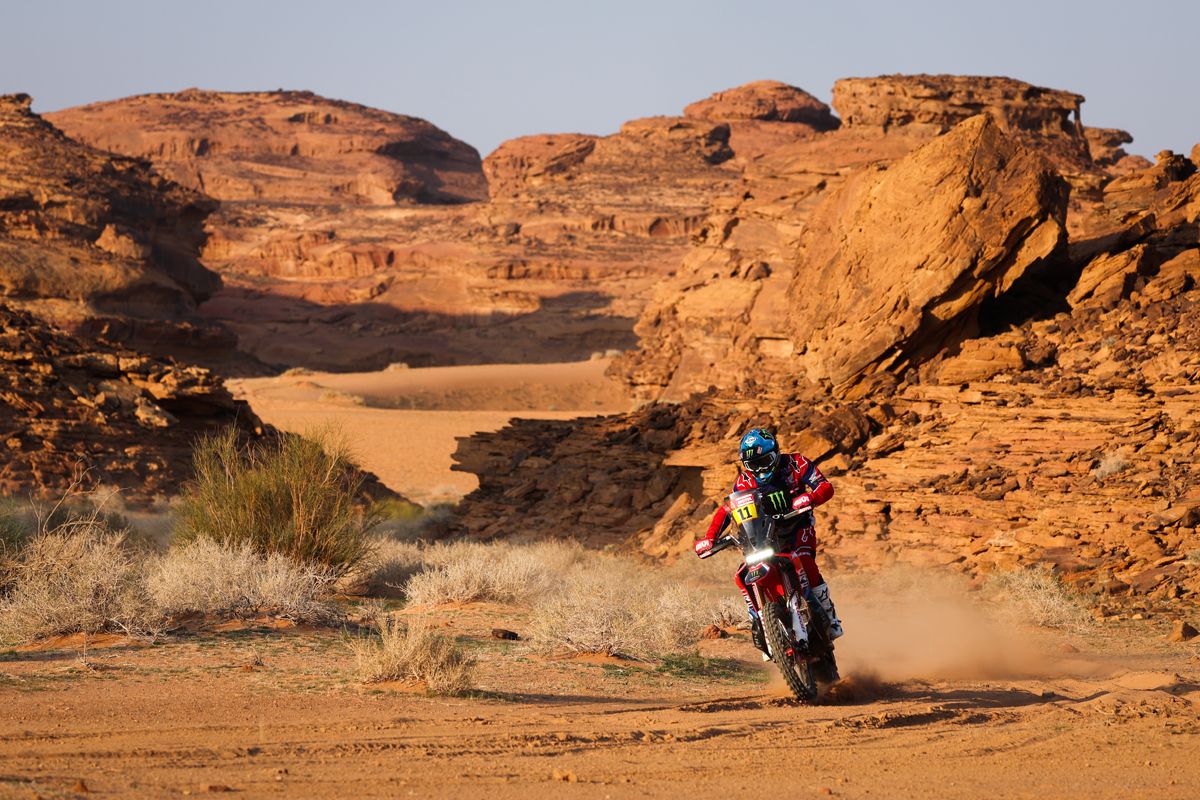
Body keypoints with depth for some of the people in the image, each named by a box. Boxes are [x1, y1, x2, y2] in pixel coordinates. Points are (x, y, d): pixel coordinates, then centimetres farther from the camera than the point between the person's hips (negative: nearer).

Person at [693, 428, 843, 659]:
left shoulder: (795, 463, -14)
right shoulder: (745, 480, -4)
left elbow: (826, 487, -22)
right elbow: (725, 510, -5)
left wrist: (809, 498, -45)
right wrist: (709, 538, -21)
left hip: (799, 529, -4)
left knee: (803, 561, -35)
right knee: (742, 577, -14)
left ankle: (829, 615, -23)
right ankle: (759, 621, 3)